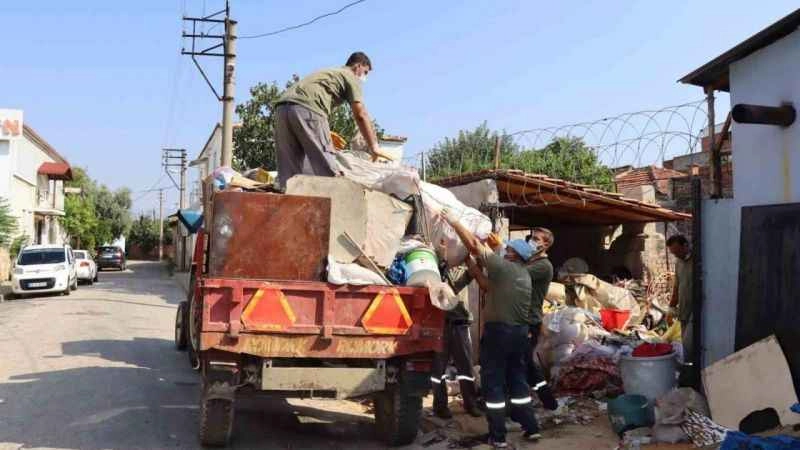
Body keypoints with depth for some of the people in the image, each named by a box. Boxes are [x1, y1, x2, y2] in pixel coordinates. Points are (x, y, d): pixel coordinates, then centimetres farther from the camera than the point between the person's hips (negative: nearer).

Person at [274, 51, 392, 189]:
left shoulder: (328, 72, 37)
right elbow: (360, 115, 5)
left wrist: (327, 137, 48)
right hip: (306, 108, -8)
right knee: (328, 170, -6)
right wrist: (374, 147, 6)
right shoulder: (350, 77, 14)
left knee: (289, 171, 5)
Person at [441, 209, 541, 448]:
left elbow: (474, 245, -12)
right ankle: (531, 428, 21)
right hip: (520, 331, 8)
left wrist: (454, 222, -3)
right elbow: (491, 286, 17)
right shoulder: (524, 275, 13)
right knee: (517, 378, 18)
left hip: (499, 330, -7)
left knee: (493, 382, 1)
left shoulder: (503, 266, -10)